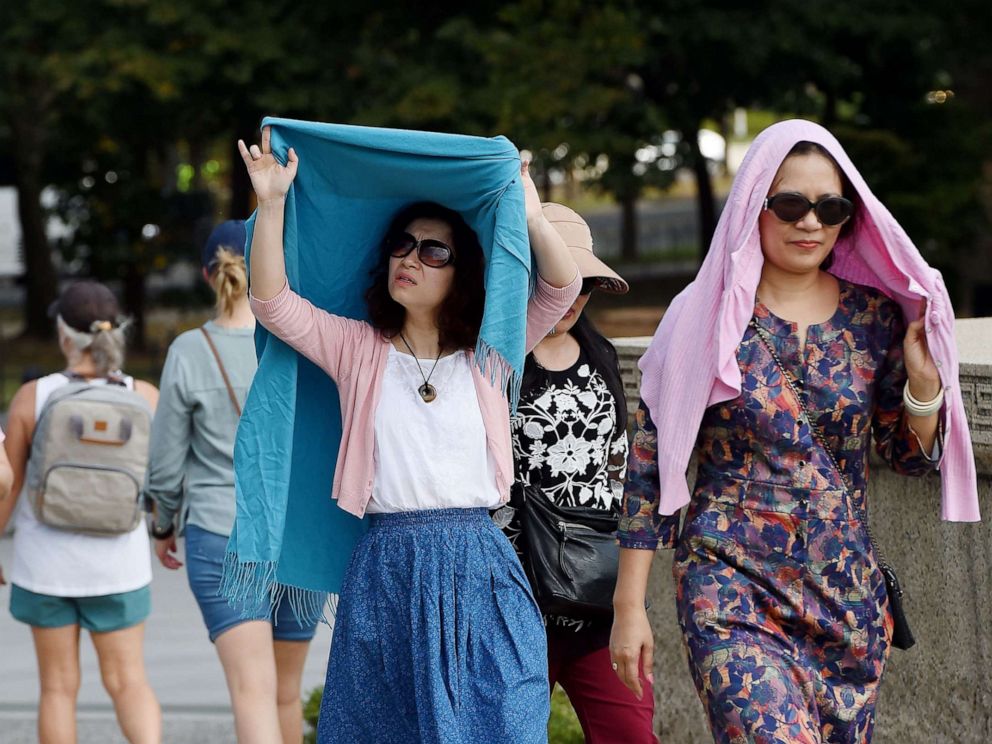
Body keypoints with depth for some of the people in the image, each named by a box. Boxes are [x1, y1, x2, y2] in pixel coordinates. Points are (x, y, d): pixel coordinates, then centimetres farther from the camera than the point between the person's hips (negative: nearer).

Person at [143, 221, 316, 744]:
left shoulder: (188, 352, -7)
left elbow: (166, 462, -1)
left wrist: (164, 527, 16)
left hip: (221, 540, -2)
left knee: (254, 690, -11)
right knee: (287, 688, 18)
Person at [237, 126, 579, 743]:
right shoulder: (360, 350, 10)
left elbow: (562, 288, -3)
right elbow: (273, 303, -1)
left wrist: (529, 216, -19)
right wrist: (272, 203, -11)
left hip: (480, 570, 0)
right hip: (386, 570, 0)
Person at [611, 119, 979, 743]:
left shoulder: (876, 317, 4)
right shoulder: (705, 318, -4)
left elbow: (911, 457, 11)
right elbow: (651, 464, -1)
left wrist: (924, 380, -9)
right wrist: (630, 605, -2)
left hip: (847, 592, 4)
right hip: (733, 586, -4)